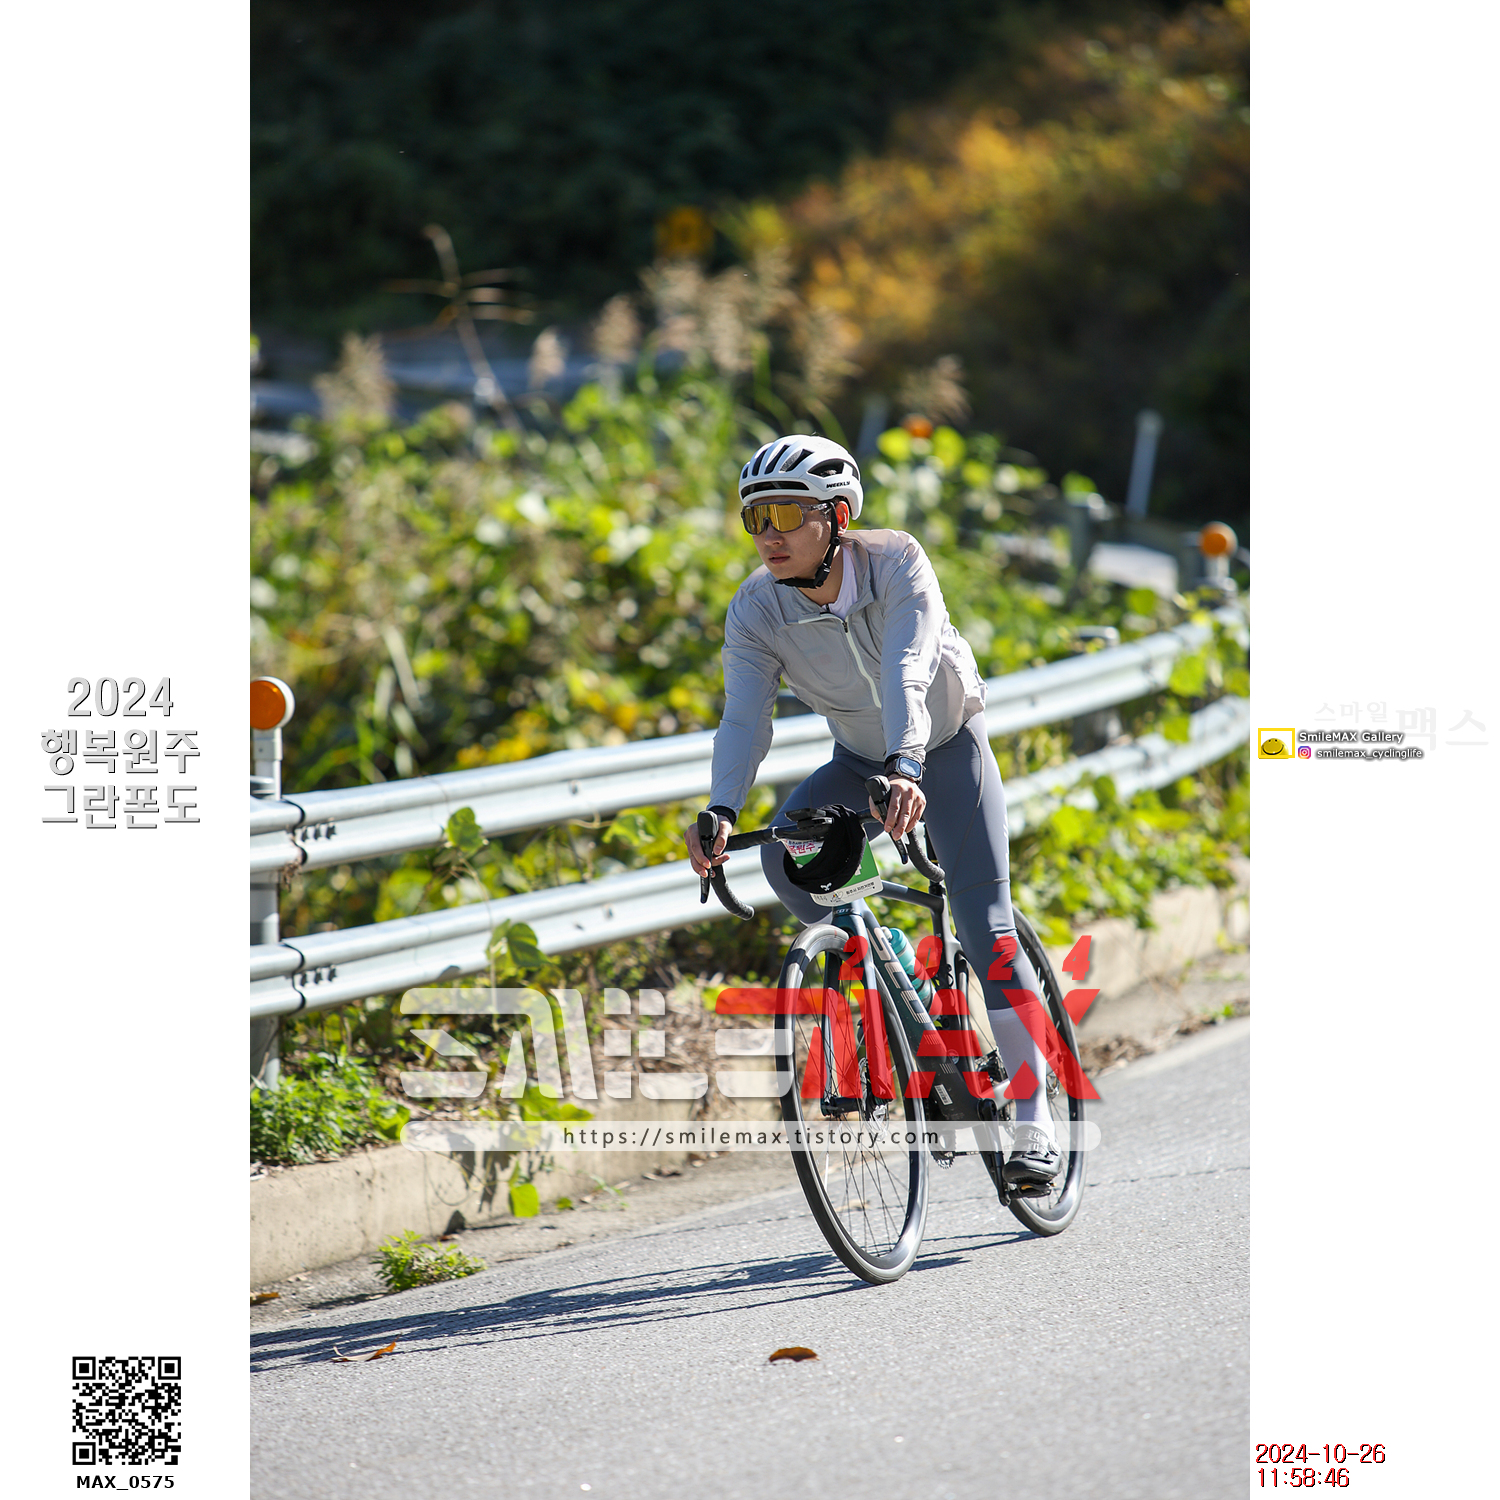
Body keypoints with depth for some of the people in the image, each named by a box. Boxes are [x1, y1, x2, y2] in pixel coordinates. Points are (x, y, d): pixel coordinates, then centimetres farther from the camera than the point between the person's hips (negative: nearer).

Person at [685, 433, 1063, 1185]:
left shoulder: (895, 562, -30)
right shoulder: (755, 611, -21)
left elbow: (907, 674, -44)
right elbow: (744, 717, -31)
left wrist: (906, 768, -61)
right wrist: (721, 812, -49)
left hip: (946, 744, -3)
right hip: (859, 757, 3)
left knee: (983, 921, -13)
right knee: (783, 855, -25)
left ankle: (1034, 1116, -6)